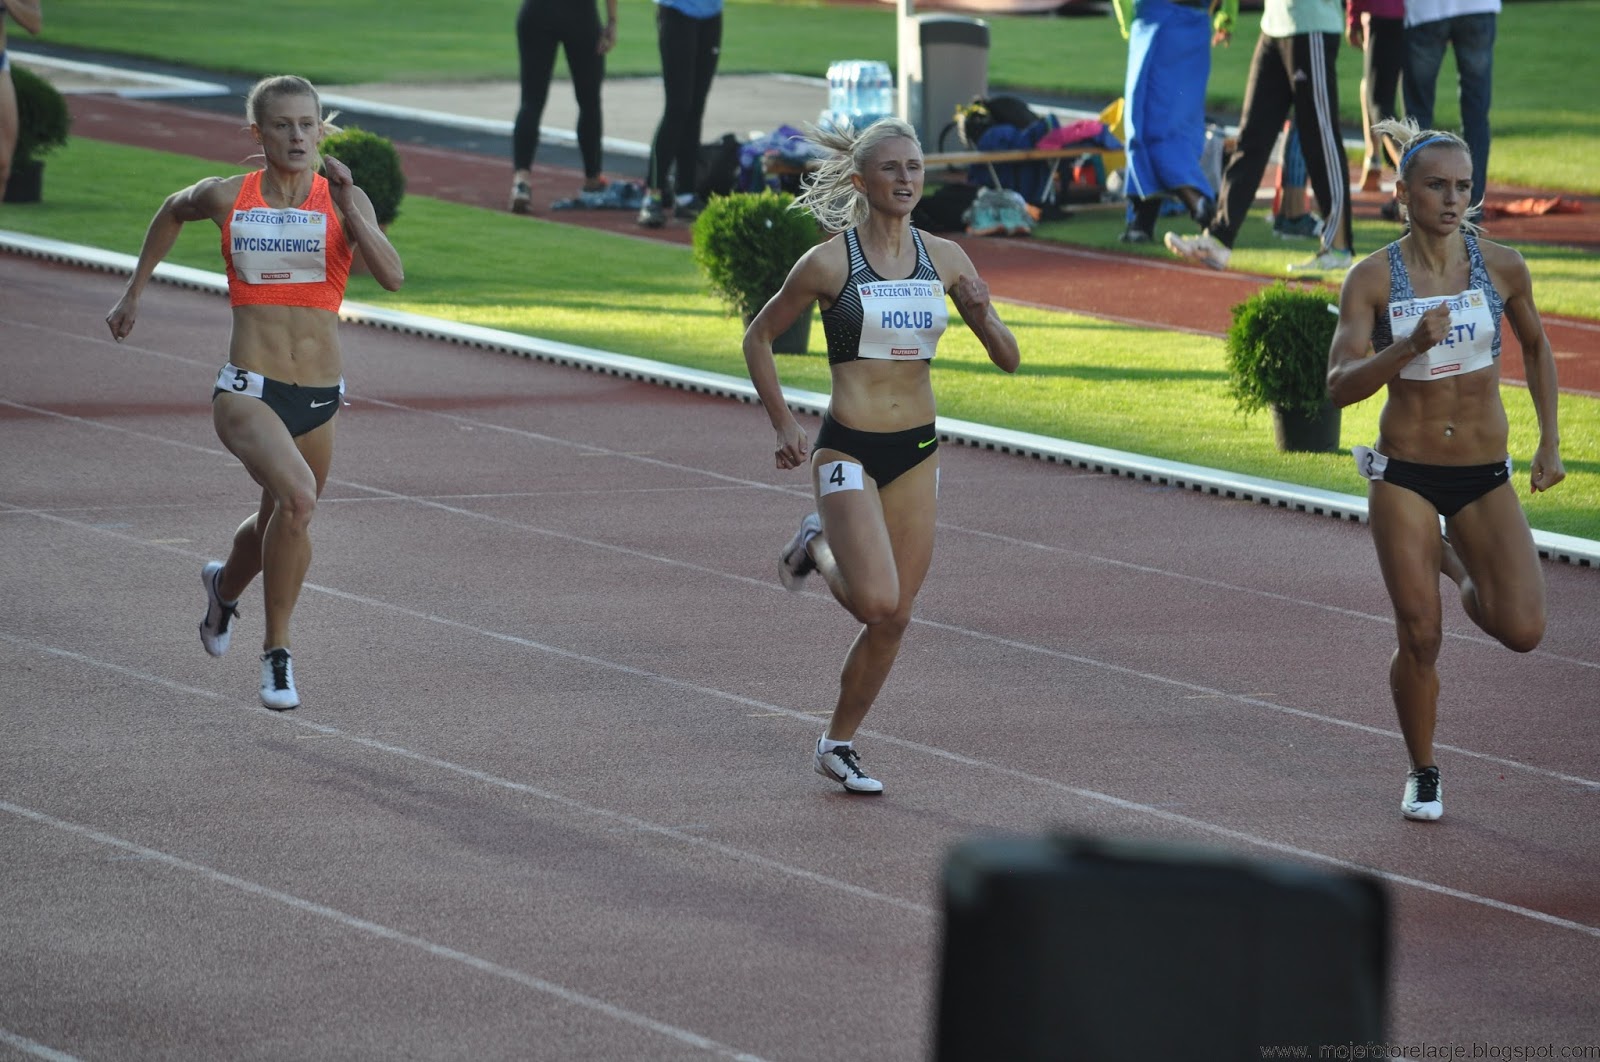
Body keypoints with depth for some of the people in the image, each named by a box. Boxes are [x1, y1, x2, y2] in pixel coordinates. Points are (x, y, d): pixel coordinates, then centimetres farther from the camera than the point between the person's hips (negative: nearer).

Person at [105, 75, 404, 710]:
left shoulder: (346, 201, -1)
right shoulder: (227, 198, -1)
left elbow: (392, 276, -16)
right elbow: (172, 213, 21)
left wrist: (348, 208, -25)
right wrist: (134, 293, 27)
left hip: (319, 398, 3)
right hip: (248, 391, -3)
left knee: (280, 522, 21)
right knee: (297, 497, -29)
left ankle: (225, 586, 57)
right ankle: (276, 652, -14)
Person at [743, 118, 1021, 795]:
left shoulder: (944, 258, 3)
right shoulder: (828, 263, -9)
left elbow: (1008, 360, 6)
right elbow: (758, 338, 4)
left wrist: (983, 314, -15)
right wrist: (783, 426, 0)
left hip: (917, 453, 5)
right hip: (848, 451, -4)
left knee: (893, 620, 6)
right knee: (877, 603, -19)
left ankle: (838, 744, 23)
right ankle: (818, 547, 13)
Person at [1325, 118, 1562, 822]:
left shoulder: (1501, 267, -4)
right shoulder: (1373, 278, -9)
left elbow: (1536, 347, 15)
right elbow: (1339, 386, -15)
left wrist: (1550, 441, 10)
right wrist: (1409, 347, -30)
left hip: (1485, 477, 2)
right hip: (1404, 474, -2)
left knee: (1522, 631, -12)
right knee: (1419, 638, -3)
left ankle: (1460, 568, 21)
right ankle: (1422, 775, 20)